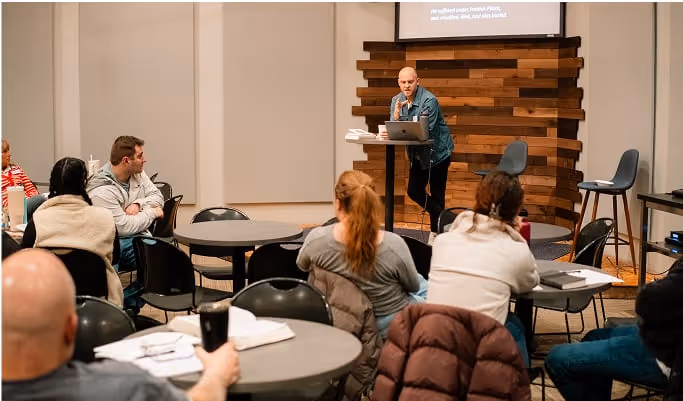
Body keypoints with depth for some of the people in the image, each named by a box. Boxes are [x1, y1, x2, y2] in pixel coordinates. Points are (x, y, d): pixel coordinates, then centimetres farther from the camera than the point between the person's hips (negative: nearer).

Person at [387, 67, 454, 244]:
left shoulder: (429, 100, -22)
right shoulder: (397, 100, -2)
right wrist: (396, 113, -24)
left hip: (437, 151, -6)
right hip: (417, 153, 6)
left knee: (436, 195, -1)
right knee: (414, 191, 6)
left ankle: (435, 233, 13)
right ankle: (442, 217, 27)